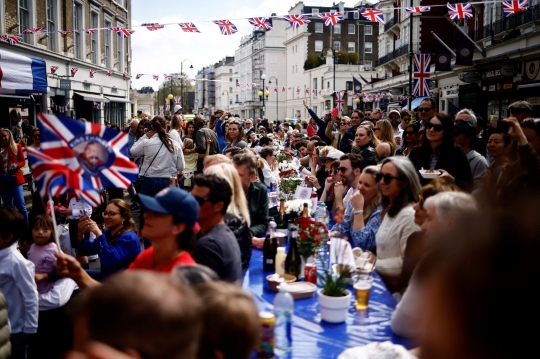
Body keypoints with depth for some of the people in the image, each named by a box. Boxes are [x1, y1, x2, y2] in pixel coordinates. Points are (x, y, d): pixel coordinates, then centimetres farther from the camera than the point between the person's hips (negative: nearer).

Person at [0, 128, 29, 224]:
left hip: (15, 179, -2)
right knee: (8, 208, 9)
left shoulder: (17, 146, 1)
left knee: (21, 205, -3)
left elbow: (23, 162, 4)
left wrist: (16, 165, -15)